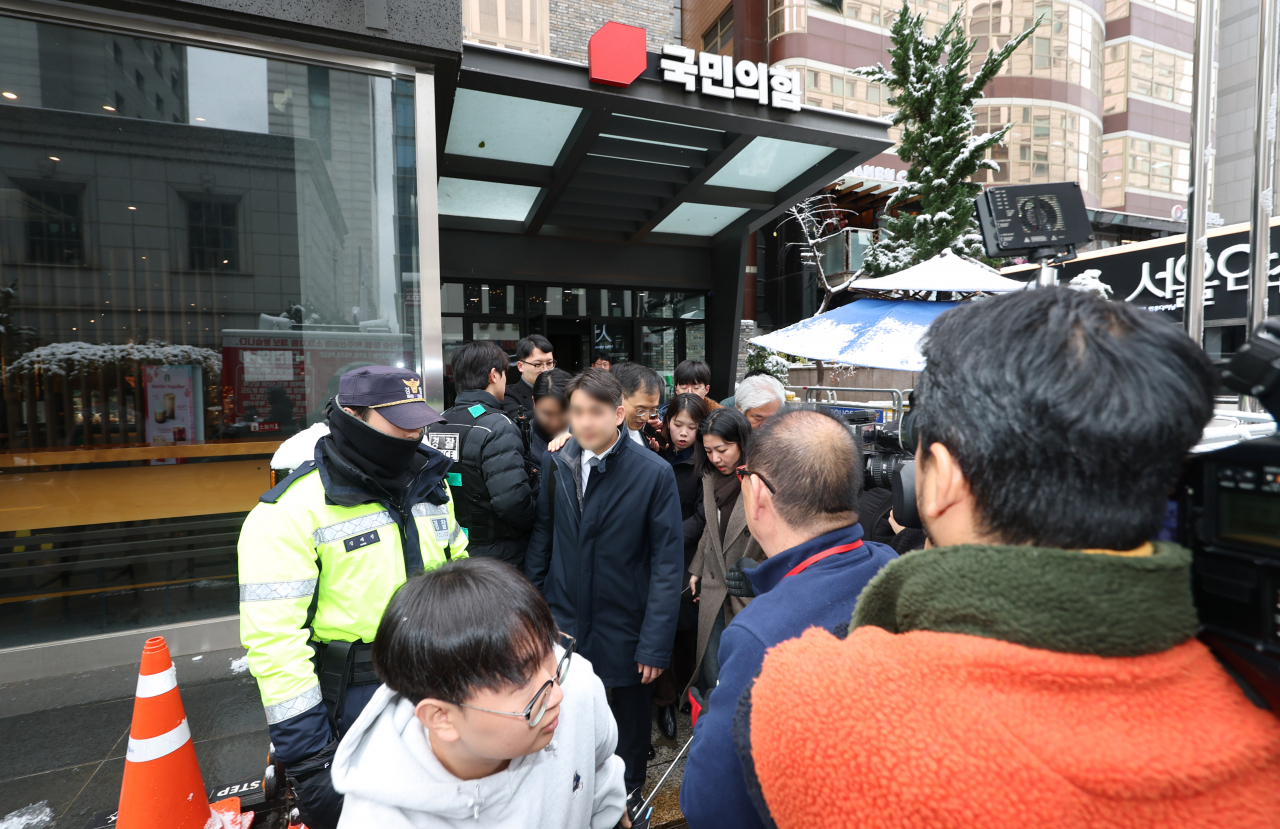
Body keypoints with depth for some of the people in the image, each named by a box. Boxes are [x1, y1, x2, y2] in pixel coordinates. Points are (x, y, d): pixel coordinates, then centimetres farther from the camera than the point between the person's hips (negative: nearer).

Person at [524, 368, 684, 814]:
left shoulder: (655, 473, -15)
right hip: (563, 621, 3)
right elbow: (541, 538, 5)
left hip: (623, 627, -2)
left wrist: (655, 643, -14)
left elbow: (667, 563, -13)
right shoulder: (556, 463, -3)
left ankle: (629, 795, 46)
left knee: (629, 716, 18)